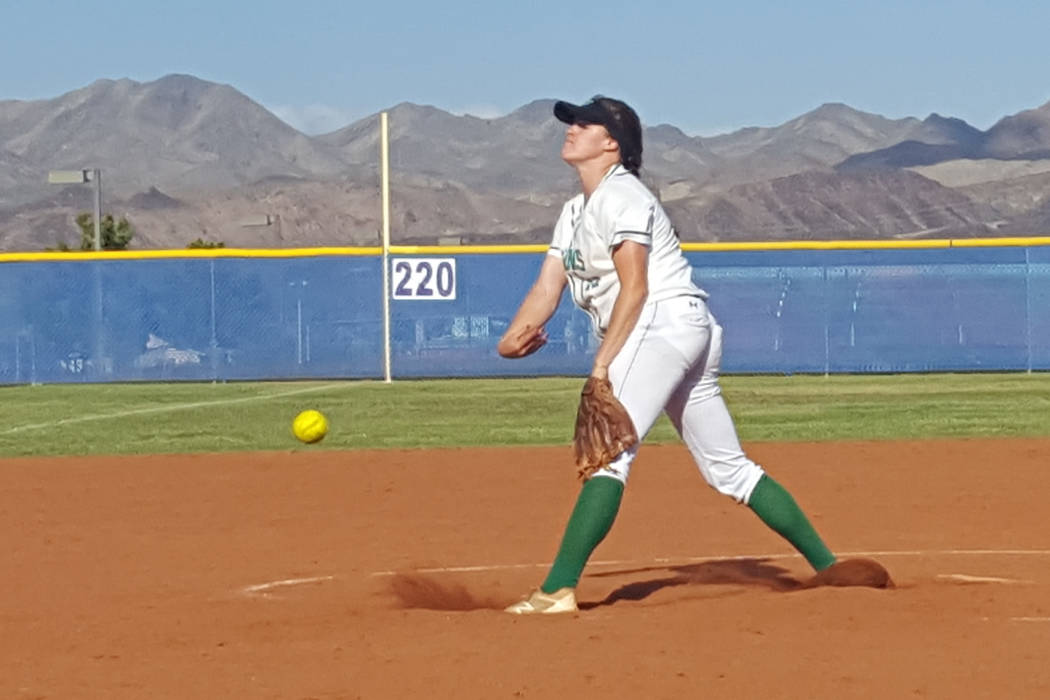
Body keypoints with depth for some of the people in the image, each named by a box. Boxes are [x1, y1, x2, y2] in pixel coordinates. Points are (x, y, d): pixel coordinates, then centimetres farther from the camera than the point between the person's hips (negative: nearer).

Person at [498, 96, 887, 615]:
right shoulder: (575, 211, 24)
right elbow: (547, 288, 14)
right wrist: (513, 337, -4)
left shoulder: (619, 196, -7)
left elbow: (635, 288, -15)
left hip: (666, 323, -11)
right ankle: (828, 569, 14)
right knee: (729, 468, 12)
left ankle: (558, 591, -30)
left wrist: (602, 364, -21)